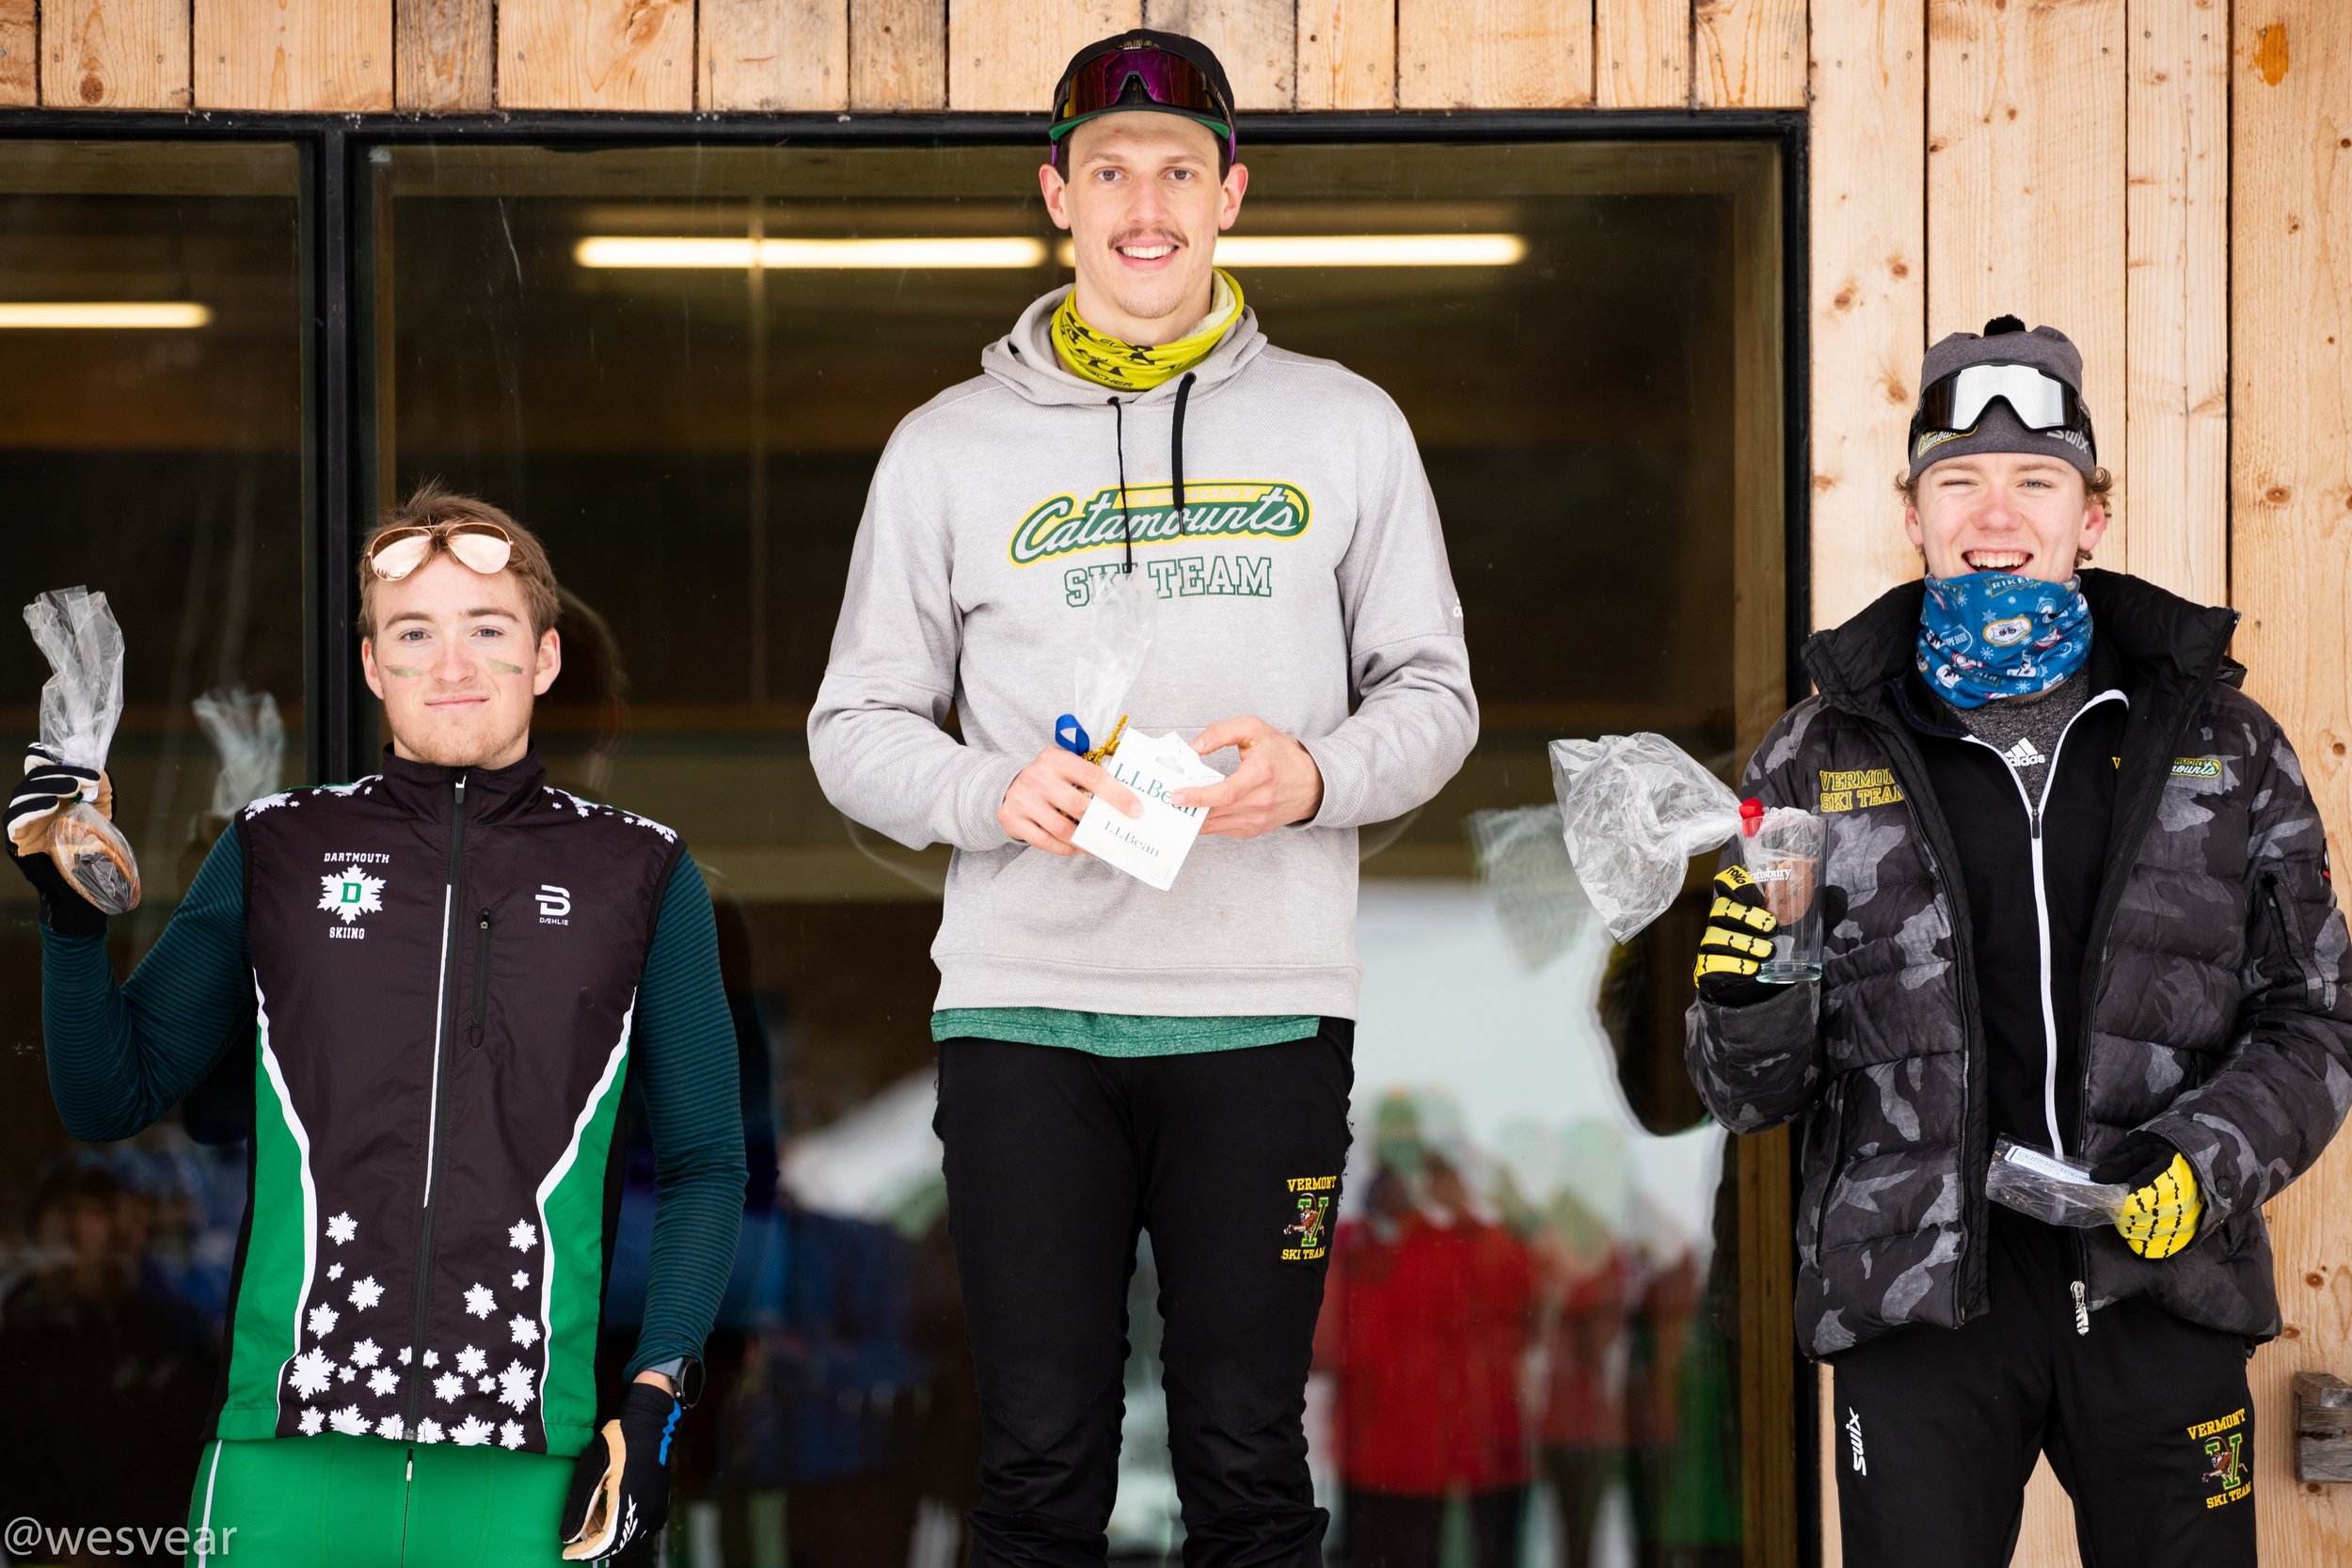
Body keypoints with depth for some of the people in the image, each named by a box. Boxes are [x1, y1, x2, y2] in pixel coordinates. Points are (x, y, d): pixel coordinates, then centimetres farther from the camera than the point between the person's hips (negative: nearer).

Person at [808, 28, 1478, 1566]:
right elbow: (857, 726, 9)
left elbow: (1434, 695, 11)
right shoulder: (951, 446, 9)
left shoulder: (1346, 427, 10)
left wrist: (1319, 774, -11)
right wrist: (994, 793, -11)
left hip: (1267, 1007, 0)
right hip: (1024, 1000, 0)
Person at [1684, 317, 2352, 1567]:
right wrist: (1748, 1005, -15)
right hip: (1918, 1300, -1)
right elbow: (1751, 1094, 8)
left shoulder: (2218, 742, 7)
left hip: (2160, 1284, 1)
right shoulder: (1824, 759, 6)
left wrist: (2210, 1166, -10)